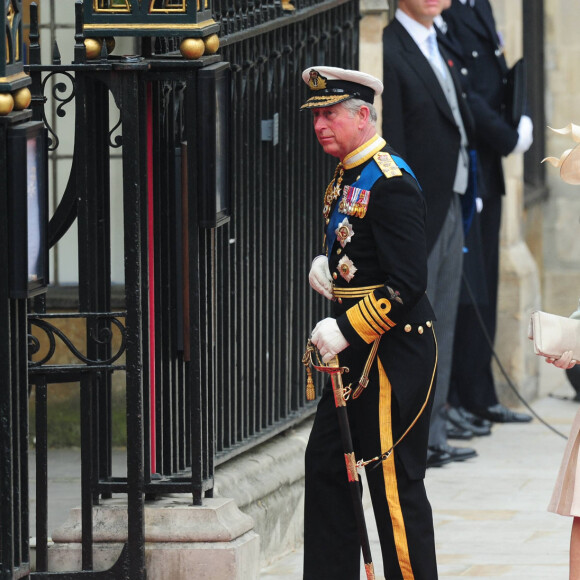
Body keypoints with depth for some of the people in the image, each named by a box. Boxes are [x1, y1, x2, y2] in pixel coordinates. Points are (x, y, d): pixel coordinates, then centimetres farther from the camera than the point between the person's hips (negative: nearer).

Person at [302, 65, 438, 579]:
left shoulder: (390, 184, -18)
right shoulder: (346, 178, 12)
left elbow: (408, 285, -23)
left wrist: (347, 330, -22)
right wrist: (326, 265, 7)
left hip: (393, 352, -10)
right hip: (356, 351, 10)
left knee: (395, 482, -4)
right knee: (326, 464, 13)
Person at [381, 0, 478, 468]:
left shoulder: (439, 47, 14)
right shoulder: (389, 51, -14)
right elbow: (391, 145, -17)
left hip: (450, 208, 9)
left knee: (442, 328, 13)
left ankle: (434, 434, 21)